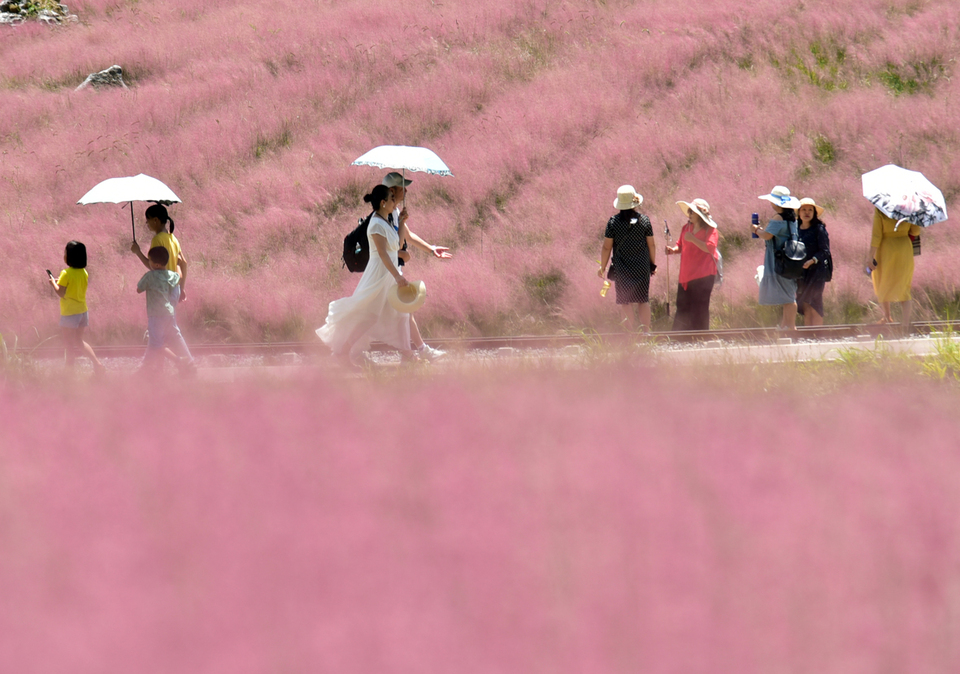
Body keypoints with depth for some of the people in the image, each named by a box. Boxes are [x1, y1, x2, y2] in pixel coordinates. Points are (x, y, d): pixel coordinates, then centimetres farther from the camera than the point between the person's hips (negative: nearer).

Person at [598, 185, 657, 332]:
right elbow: (652, 244, 5)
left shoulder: (613, 222, -8)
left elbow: (606, 247, -5)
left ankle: (631, 332, 0)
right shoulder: (644, 220, -3)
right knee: (643, 300, 11)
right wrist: (653, 264, 18)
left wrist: (602, 267, 7)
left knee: (625, 302, 4)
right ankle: (646, 331, 10)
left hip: (622, 269, -2)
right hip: (642, 267, 2)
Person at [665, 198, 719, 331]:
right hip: (686, 275, 6)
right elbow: (680, 246, 22)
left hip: (703, 275, -6)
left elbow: (710, 247, -20)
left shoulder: (710, 230, -5)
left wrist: (693, 239, -23)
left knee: (699, 308, -5)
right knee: (682, 307, 4)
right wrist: (673, 250, 0)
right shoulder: (686, 228, 14)